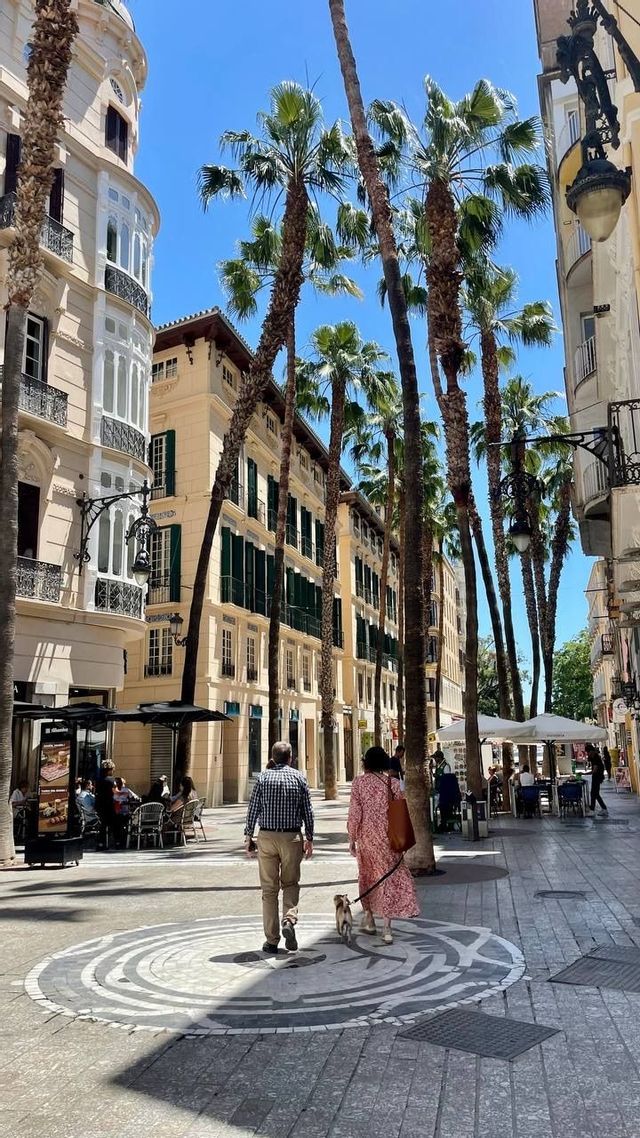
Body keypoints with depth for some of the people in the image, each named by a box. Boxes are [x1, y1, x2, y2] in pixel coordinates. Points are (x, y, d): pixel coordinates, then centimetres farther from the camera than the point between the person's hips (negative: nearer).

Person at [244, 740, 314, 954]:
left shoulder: (263, 778, 0)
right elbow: (307, 810, 2)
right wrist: (309, 838, 10)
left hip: (267, 836, 0)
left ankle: (271, 940, 9)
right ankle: (289, 920, -10)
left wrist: (248, 835, 7)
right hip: (292, 837, 0)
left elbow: (253, 808, -1)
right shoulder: (298, 777, 1)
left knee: (269, 888, 7)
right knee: (290, 883, 15)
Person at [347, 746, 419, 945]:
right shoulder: (392, 782, -3)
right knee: (390, 877, 6)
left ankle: (369, 919, 30)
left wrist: (351, 839, 0)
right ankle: (387, 928, 4)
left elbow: (355, 813, -8)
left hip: (367, 837, 0)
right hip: (389, 837, 0)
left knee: (367, 876, 19)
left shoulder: (359, 782, -7)